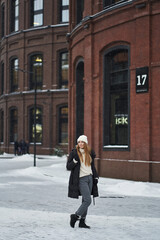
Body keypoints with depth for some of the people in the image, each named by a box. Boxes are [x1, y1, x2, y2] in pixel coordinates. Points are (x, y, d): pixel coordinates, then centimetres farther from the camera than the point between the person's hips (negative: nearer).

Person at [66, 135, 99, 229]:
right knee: (88, 200, -14)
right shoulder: (74, 153, -4)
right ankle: (75, 216, 0)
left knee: (85, 200, 7)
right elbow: (68, 167, -5)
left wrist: (95, 177, 14)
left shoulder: (90, 153, 10)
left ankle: (82, 221, 13)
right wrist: (75, 161, -20)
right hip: (81, 179, -6)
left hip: (90, 178, 6)